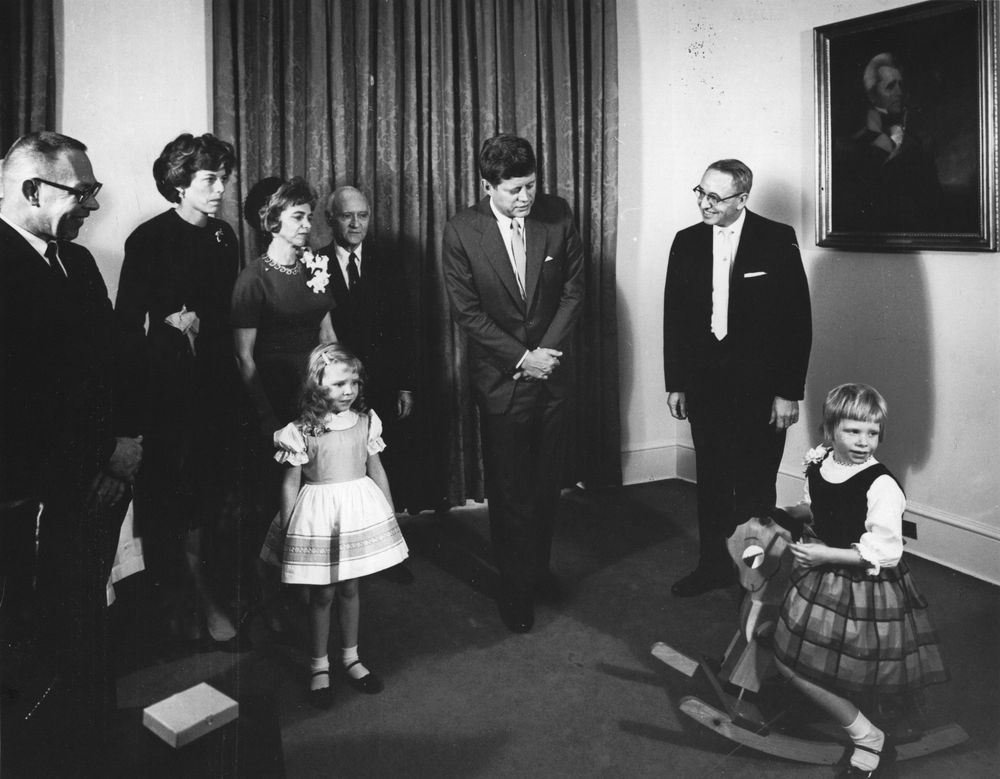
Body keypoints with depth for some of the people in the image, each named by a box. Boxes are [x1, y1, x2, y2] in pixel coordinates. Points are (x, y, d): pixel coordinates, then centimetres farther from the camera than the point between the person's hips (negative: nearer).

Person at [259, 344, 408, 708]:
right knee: (322, 594, 8)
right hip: (319, 514, -3)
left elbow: (376, 469, 8)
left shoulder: (366, 421, -2)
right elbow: (291, 483, -6)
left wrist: (390, 513, 14)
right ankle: (319, 667, 25)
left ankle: (351, 657, 33)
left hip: (360, 508, 3)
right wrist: (287, 531, -5)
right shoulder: (302, 431, -13)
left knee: (349, 587, 16)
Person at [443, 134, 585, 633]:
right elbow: (466, 312, -9)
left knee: (547, 483, 12)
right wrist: (522, 358, -13)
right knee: (510, 490, 5)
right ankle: (516, 587, 21)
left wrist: (546, 352, -10)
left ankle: (539, 568, 32)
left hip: (551, 369, 3)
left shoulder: (557, 216, -4)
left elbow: (574, 289, 0)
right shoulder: (461, 232, -11)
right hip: (501, 378, -2)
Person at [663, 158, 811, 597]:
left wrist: (789, 392, -10)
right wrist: (674, 384, 7)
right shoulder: (686, 243, 5)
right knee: (711, 479, 12)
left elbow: (797, 319, -7)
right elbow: (674, 317, 9)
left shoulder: (777, 241, -6)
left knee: (754, 483, 4)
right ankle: (714, 565, 27)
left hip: (760, 384, -4)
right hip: (704, 381, 4)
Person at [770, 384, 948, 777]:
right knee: (790, 660, 15)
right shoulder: (818, 465, -3)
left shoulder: (882, 487, -25)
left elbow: (882, 555, -26)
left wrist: (826, 555, -25)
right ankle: (867, 739, 29)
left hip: (864, 586, -8)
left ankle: (870, 741, 17)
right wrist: (788, 515, 0)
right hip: (820, 576, 8)